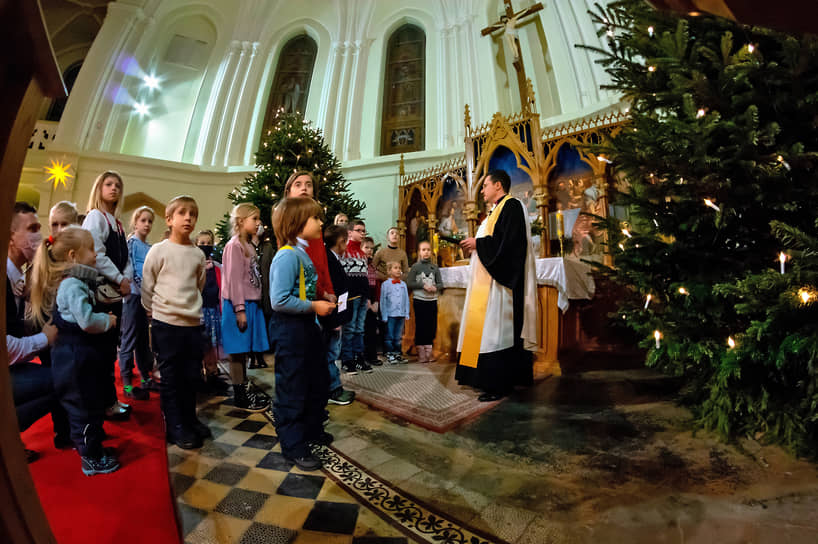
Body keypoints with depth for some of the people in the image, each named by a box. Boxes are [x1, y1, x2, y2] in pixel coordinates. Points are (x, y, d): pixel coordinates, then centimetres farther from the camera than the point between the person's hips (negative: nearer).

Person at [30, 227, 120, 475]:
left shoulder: (72, 282, 10)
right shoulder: (72, 285, -22)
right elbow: (87, 322, -28)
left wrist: (102, 317, 7)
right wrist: (109, 320, -13)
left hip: (76, 354, 10)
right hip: (78, 358, -10)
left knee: (93, 405, 23)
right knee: (86, 409, 4)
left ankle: (91, 448, 40)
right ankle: (92, 460, 19)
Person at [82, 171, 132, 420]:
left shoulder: (117, 223, 17)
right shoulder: (95, 217, -5)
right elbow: (96, 254, -15)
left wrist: (126, 279, -2)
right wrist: (119, 279, -12)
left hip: (117, 290, 7)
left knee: (111, 344, 12)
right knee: (103, 346, -3)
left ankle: (108, 397, 22)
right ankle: (108, 403, 7)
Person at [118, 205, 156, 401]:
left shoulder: (149, 247, 15)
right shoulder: (131, 242, -5)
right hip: (135, 295, -7)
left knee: (144, 339, 14)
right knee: (130, 339, -1)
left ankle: (145, 378, 24)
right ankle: (127, 384, 7)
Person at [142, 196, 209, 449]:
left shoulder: (198, 254, 5)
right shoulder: (158, 250, -6)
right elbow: (147, 288, 0)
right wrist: (155, 314, 6)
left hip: (193, 323, 4)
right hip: (166, 324, -4)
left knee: (192, 375, 13)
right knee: (170, 377, 6)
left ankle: (189, 419, 30)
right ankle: (175, 427, 19)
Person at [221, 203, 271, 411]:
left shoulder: (248, 246, 15)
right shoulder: (234, 245, -11)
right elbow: (234, 279, -16)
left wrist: (252, 306, 13)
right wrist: (240, 309, -19)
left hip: (251, 303, 8)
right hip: (239, 304, -8)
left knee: (245, 349, 16)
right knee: (238, 350, 1)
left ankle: (244, 387, 28)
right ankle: (240, 396, 11)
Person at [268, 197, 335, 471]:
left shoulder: (303, 253, 10)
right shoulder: (286, 256, -21)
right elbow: (279, 300, -26)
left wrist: (320, 302, 7)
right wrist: (313, 306, -21)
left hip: (306, 325, 11)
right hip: (289, 328, -10)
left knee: (318, 381, 22)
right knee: (292, 389, 5)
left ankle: (312, 429, 42)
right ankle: (293, 445, 24)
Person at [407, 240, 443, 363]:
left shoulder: (435, 267, 9)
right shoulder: (416, 266, 1)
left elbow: (440, 283, 8)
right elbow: (409, 283, -5)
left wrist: (435, 287, -13)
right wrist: (423, 285, -13)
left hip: (432, 300, 3)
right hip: (419, 300, -3)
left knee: (432, 326, 4)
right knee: (420, 326, 1)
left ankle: (429, 352, 17)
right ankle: (421, 353, 10)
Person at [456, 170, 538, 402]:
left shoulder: (511, 206, -7)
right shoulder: (497, 210, 23)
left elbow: (510, 241, -20)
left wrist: (479, 243, -14)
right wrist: (474, 244, 12)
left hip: (499, 280, -10)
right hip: (488, 280, 10)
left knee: (496, 328, -10)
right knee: (486, 328, 9)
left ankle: (499, 384, -4)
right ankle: (493, 379, 17)